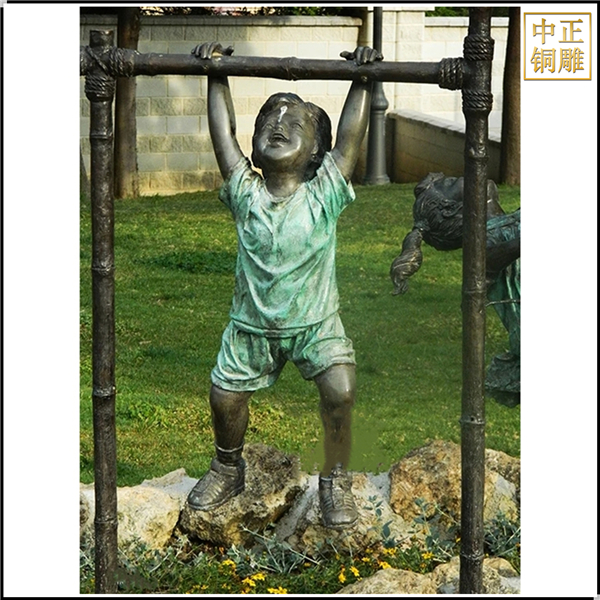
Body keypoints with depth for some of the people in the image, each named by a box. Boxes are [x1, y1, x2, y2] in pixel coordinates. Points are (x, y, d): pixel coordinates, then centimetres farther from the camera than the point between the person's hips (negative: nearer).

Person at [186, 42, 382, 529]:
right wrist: (217, 77, -7)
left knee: (340, 391, -20)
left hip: (316, 323, -2)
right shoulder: (245, 194, -9)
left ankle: (336, 480, 2)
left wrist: (362, 82, -20)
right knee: (225, 397, 2)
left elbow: (350, 136, -16)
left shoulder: (324, 196, -13)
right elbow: (223, 133, -9)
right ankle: (228, 469, 32)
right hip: (252, 325, 2)